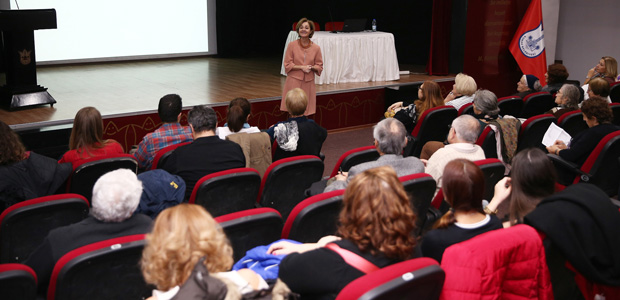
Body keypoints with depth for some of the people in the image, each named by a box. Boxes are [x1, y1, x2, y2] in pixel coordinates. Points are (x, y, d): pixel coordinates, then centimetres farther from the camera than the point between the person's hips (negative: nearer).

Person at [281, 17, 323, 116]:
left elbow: (319, 66, 9)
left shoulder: (316, 48, 4)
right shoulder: (292, 45, -1)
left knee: (306, 113, 2)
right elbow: (287, 65, -1)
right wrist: (302, 67, -13)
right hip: (294, 82, -2)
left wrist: (311, 67, -13)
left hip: (308, 83, 2)